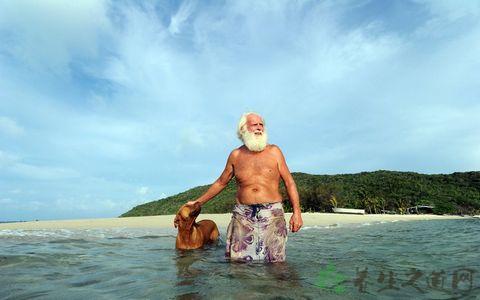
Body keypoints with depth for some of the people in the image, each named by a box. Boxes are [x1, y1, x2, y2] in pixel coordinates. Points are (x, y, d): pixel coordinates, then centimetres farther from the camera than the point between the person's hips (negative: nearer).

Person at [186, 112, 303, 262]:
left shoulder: (274, 151, 5)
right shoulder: (235, 155, 8)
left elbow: (289, 182, 5)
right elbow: (221, 182, 18)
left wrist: (297, 212, -5)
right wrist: (198, 202, 20)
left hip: (272, 214, -1)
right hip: (243, 215, 1)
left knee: (274, 262, 3)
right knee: (237, 261, 2)